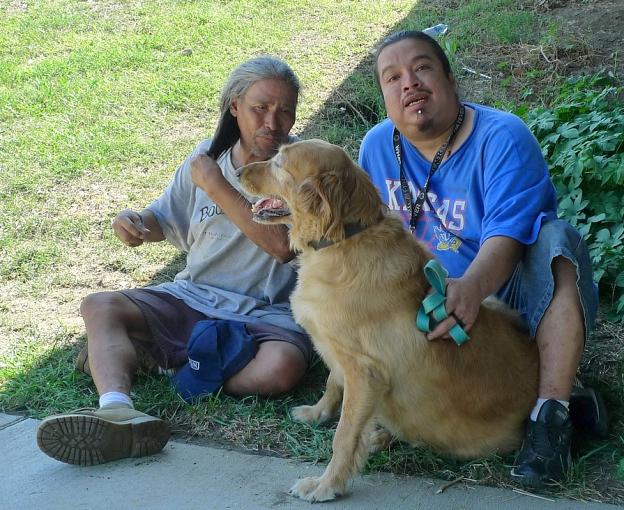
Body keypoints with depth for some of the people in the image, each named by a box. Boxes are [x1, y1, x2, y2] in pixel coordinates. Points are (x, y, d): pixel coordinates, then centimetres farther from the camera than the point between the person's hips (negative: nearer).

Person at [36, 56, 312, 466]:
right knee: (99, 306, -16)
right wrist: (135, 221, -6)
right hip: (193, 297, 4)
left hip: (265, 313, -4)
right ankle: (118, 412, -43)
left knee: (282, 367, -36)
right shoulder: (208, 156, 5)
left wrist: (216, 187, -17)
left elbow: (283, 244, -22)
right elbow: (164, 221, 19)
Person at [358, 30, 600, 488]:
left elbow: (507, 232, -31)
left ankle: (552, 415, -37)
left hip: (506, 292, -4)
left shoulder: (502, 137, -16)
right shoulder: (378, 145, 0)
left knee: (557, 239, -33)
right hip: (428, 301, 4)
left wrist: (472, 287, -51)